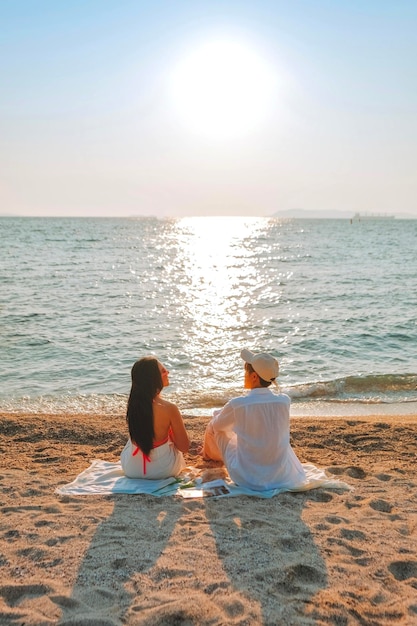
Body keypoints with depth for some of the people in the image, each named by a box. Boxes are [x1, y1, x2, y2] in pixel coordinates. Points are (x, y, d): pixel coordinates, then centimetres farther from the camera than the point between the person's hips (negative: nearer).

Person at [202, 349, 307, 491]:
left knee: (213, 426, 16)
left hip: (246, 477, -3)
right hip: (281, 475, 3)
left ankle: (209, 454, 53)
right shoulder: (284, 401, -9)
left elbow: (217, 424, 3)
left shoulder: (237, 404, -19)